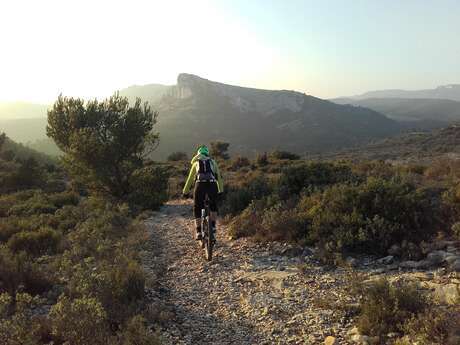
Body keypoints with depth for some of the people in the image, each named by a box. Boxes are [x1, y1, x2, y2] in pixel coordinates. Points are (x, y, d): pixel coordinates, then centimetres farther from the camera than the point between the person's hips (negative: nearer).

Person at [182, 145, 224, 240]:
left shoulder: (196, 162, 25)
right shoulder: (213, 162, 26)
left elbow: (190, 179, 27)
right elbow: (219, 177, 28)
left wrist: (185, 192, 34)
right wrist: (221, 190, 37)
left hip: (200, 185, -1)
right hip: (212, 184, 1)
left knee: (197, 208, 13)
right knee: (213, 205, 26)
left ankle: (198, 232, 7)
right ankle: (213, 226, 19)